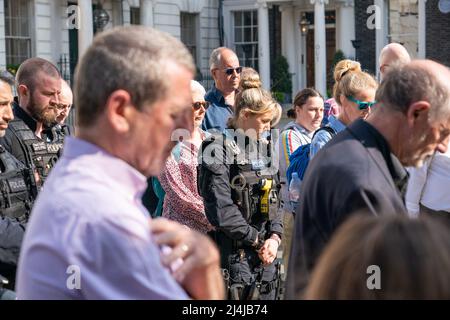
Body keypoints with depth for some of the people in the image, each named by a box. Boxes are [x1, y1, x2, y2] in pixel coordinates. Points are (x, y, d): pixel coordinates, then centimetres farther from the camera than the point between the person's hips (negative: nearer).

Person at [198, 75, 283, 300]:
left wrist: (275, 237, -2)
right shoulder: (219, 150, -9)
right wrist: (258, 242, -10)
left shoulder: (264, 150, 15)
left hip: (265, 255, 7)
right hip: (233, 254, -7)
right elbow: (222, 211, -16)